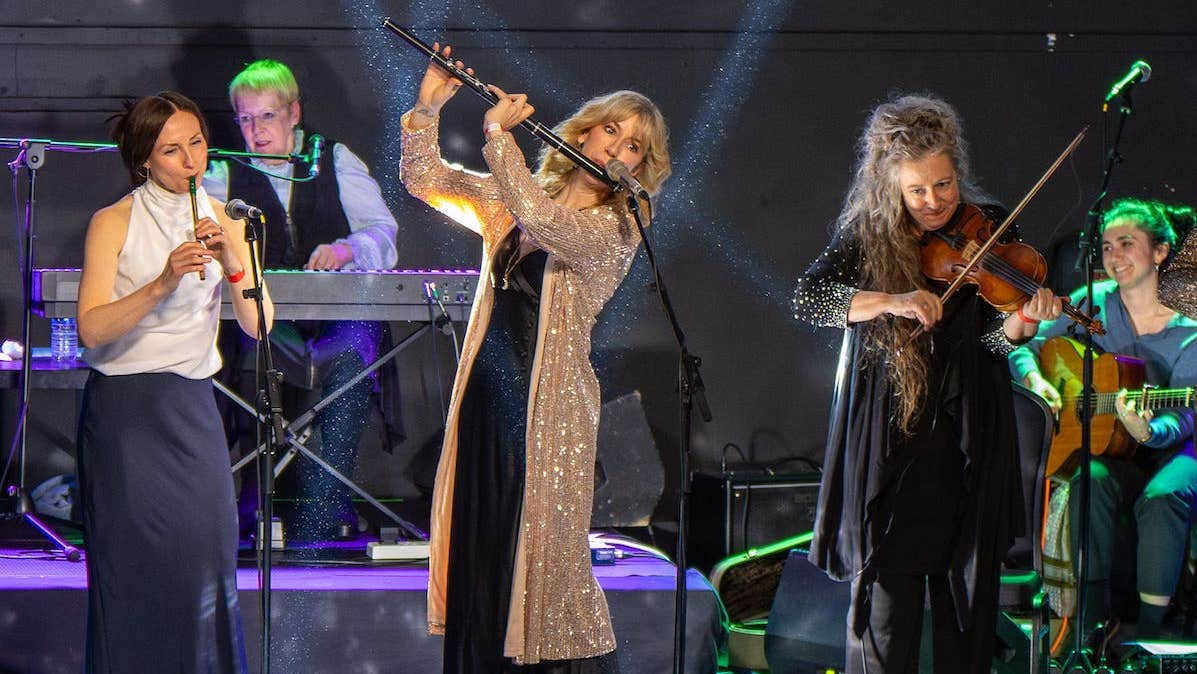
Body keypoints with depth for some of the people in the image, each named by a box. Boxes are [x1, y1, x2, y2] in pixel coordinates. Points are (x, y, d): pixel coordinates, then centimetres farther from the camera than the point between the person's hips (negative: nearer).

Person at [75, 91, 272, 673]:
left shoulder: (222, 222, 8)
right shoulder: (113, 224, -4)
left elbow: (258, 325, -1)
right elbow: (92, 327, -17)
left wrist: (232, 264, -17)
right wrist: (162, 284, -28)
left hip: (191, 406, 3)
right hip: (123, 408, -3)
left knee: (205, 553, -3)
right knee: (133, 560, -4)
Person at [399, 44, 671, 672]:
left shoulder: (616, 231, -5)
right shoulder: (511, 200, 12)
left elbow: (543, 221, -23)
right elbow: (425, 179, 9)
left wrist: (499, 135, -21)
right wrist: (428, 106, -6)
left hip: (548, 403, -5)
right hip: (486, 391, 5)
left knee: (543, 557, -5)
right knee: (476, 552, 7)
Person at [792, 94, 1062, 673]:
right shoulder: (866, 236, -2)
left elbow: (989, 337, -6)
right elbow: (807, 298, -15)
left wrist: (1023, 322, -29)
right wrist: (889, 301, -29)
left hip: (968, 446, 2)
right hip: (888, 443, -1)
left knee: (969, 595, 6)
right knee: (888, 589, -3)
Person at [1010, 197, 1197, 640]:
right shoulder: (1094, 302, 0)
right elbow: (1022, 349, 8)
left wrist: (1148, 432, -38)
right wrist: (1035, 380, -14)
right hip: (1106, 448, 2)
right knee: (1091, 481, -31)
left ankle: (1149, 635, -31)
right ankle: (1094, 620, -28)